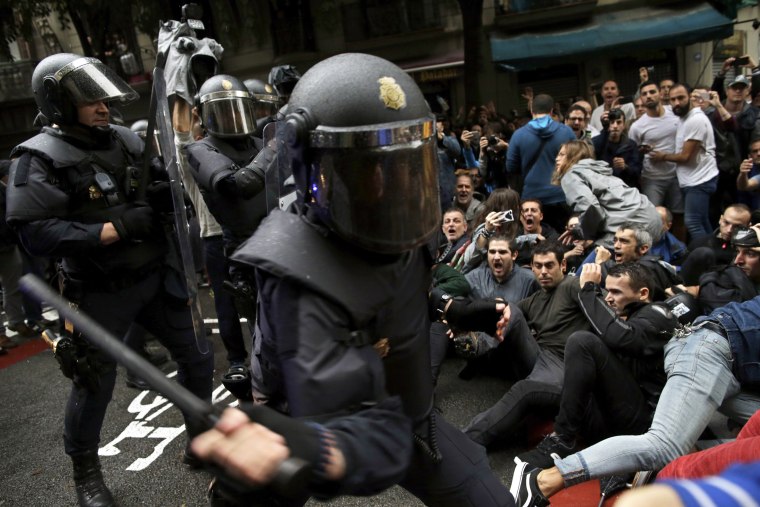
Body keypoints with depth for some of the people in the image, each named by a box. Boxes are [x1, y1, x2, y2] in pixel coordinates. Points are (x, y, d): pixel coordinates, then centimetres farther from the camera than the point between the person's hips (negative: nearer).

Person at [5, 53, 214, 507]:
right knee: (95, 385, 9)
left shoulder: (124, 139, 4)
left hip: (155, 278, 6)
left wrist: (165, 192, -7)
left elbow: (162, 189, 16)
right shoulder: (41, 159, -12)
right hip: (102, 294, -5)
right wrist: (116, 228, -24)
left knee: (198, 357, 13)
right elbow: (36, 234, -21)